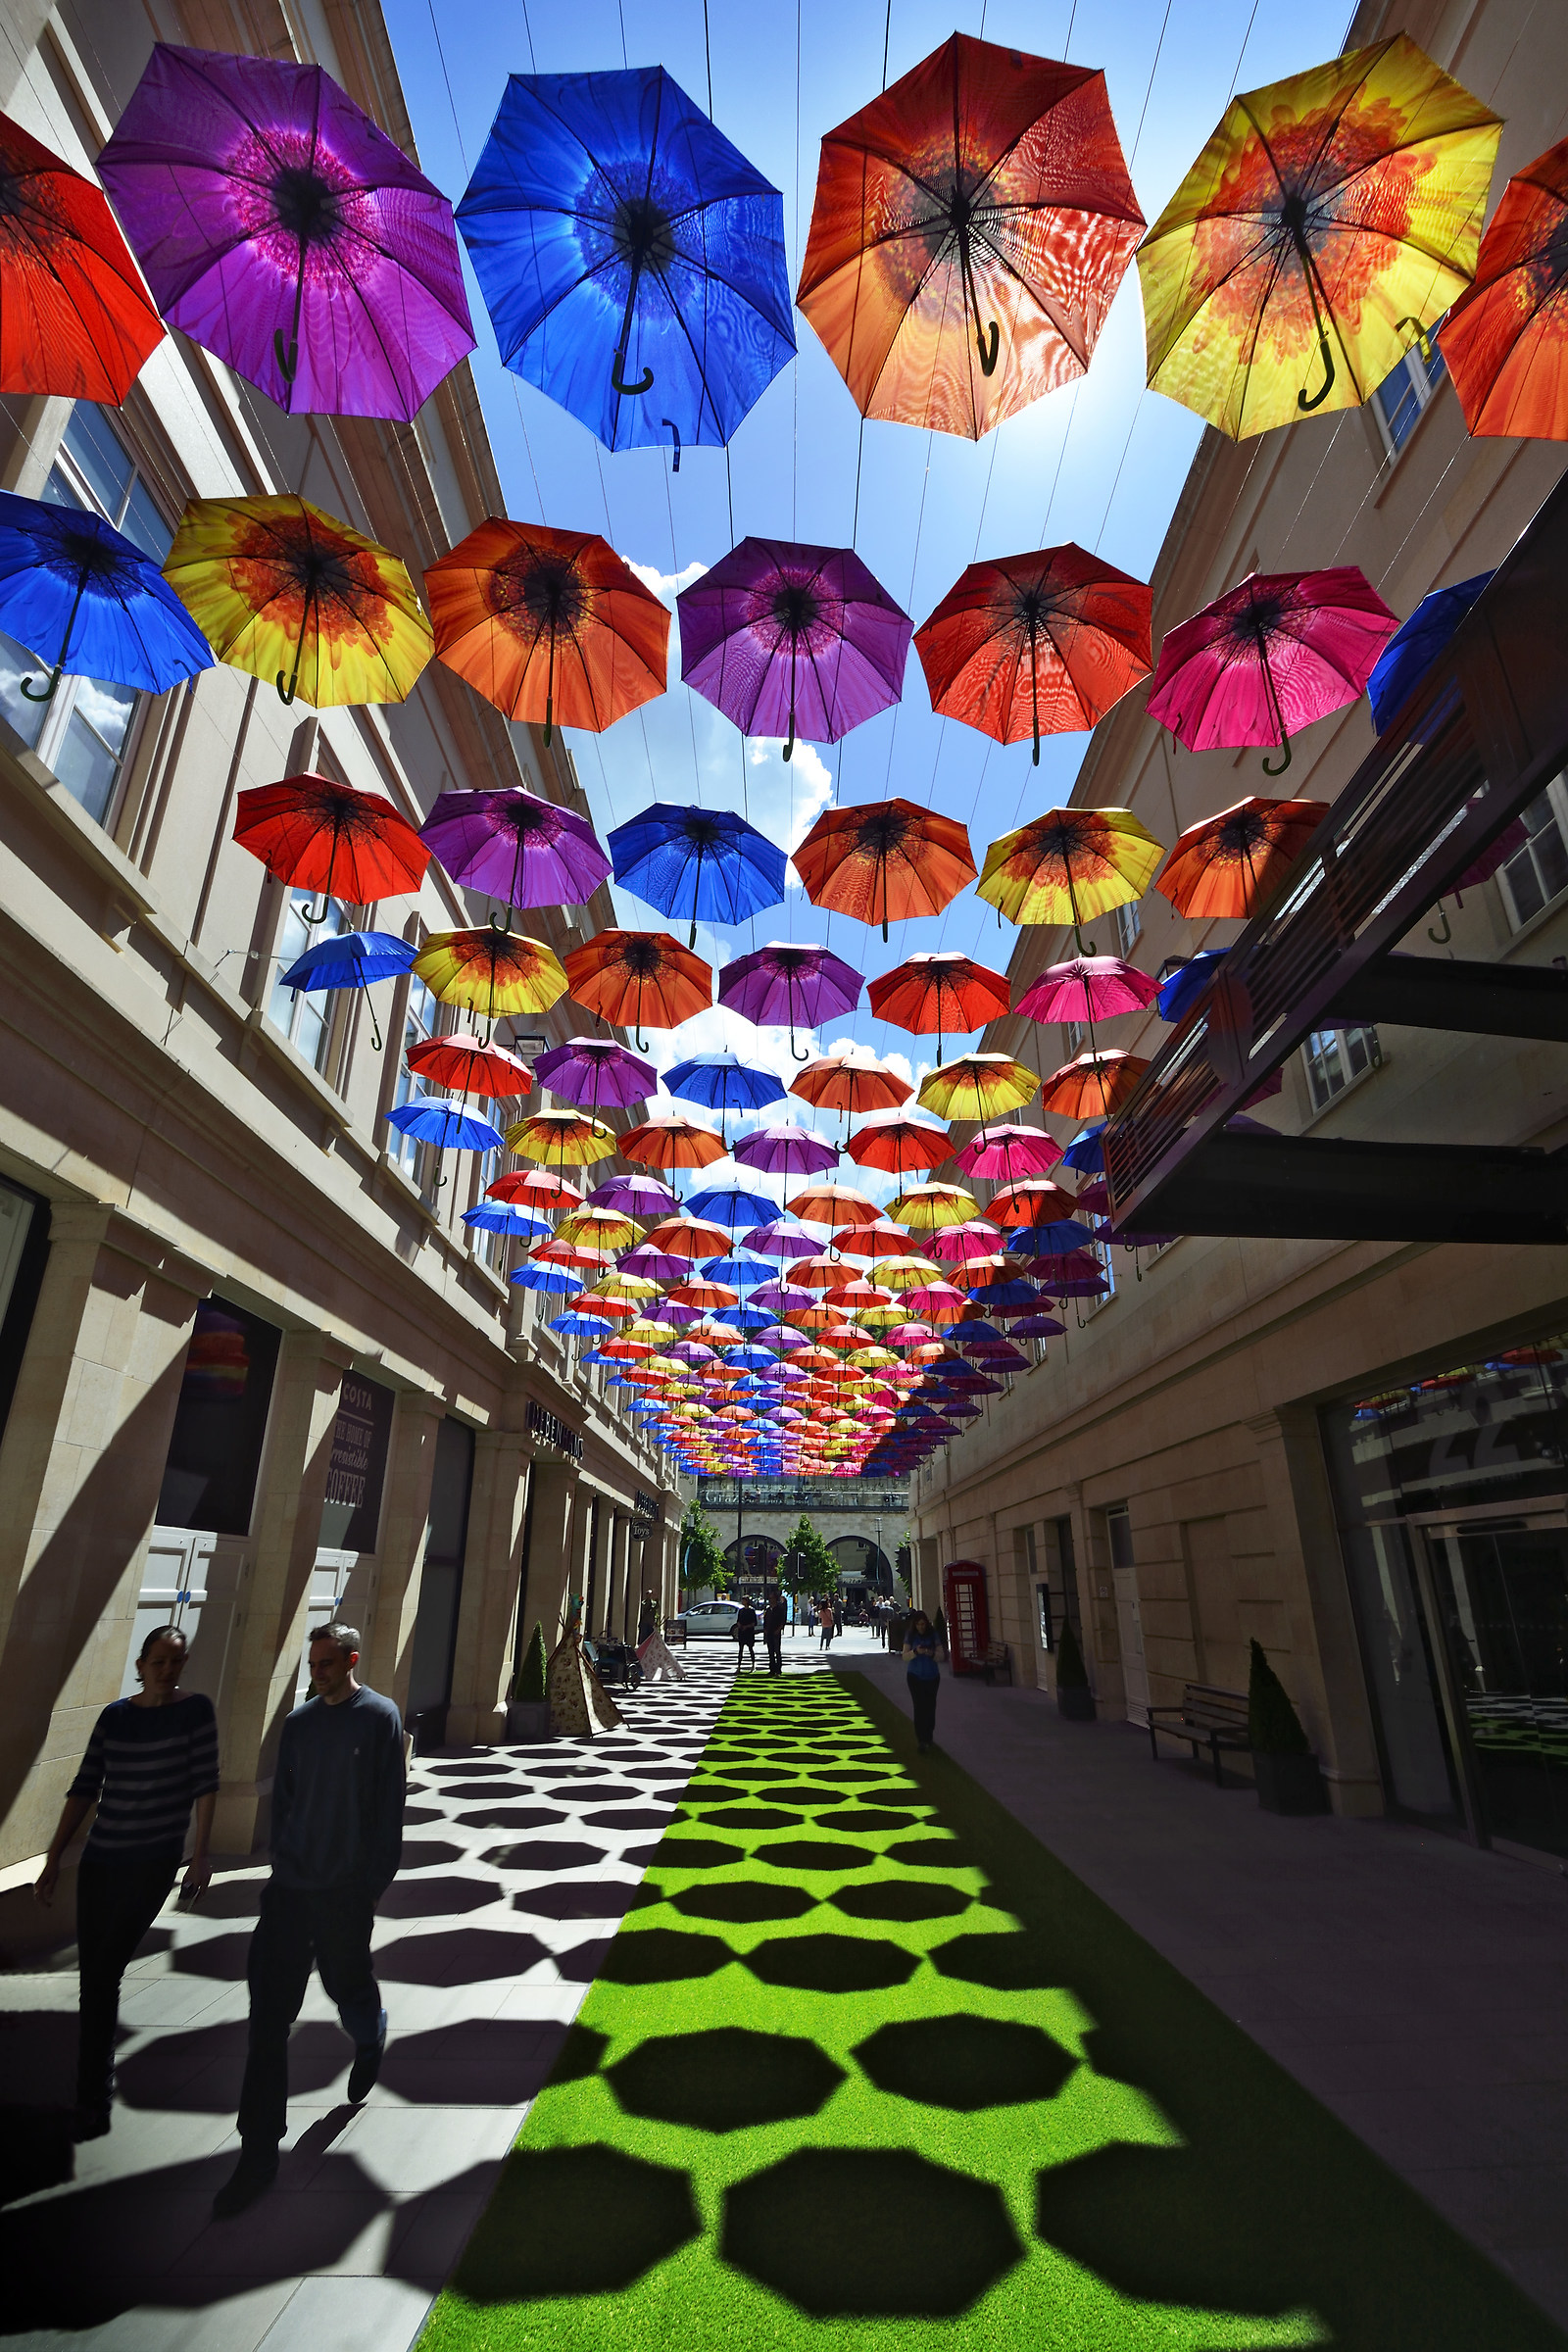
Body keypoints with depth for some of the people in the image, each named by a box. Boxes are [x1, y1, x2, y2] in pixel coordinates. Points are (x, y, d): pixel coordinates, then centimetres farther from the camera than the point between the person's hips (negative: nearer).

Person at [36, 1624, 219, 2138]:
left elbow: (205, 1785, -11)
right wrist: (53, 1859, 5)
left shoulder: (195, 1709, -10)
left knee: (104, 1975, -3)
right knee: (92, 1977, 10)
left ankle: (93, 2101, 14)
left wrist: (201, 1855, -13)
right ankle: (98, 2083, 33)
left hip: (155, 1863, -4)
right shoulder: (115, 1716, 1)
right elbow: (84, 1790, 7)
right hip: (100, 1860, 4)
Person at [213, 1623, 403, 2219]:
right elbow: (283, 1799, 13)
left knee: (347, 1985, 14)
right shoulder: (300, 1722, 4)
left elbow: (388, 1810, -10)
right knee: (268, 2013, 1)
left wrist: (375, 1884, -9)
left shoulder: (380, 1718, -12)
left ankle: (370, 2042, 48)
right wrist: (283, 1865, 11)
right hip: (290, 1886, 4)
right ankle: (259, 2153, 14)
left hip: (346, 1890, -4)